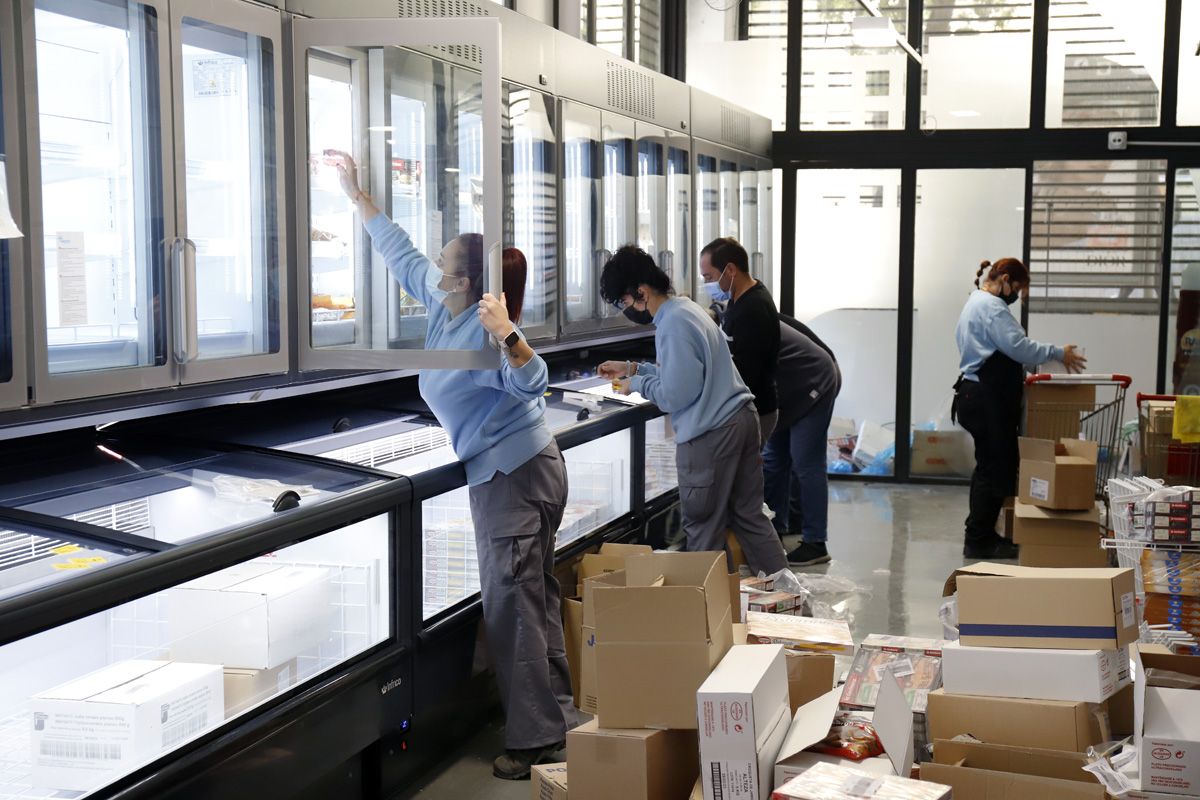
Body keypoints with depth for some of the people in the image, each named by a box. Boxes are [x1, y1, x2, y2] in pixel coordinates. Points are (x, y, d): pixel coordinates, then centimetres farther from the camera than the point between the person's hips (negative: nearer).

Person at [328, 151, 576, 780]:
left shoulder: (482, 329, -20)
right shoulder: (444, 303, 7)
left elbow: (530, 380, -34)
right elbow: (400, 252, 19)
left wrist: (507, 333, -52)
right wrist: (356, 194, 23)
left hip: (513, 474, -10)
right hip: (521, 468, 10)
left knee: (511, 600, -8)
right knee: (534, 593, 15)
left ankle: (536, 739, -4)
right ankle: (555, 713, 26)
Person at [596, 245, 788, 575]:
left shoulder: (673, 324, -17)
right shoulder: (687, 308, 13)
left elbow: (675, 394, -18)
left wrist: (636, 383, -2)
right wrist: (632, 368, 21)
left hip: (712, 433, -10)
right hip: (742, 416, 10)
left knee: (704, 529, 3)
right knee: (749, 516, 14)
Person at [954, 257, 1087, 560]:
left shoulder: (976, 303, 22)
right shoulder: (991, 307, -13)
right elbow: (1019, 346, -21)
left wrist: (1019, 377, 17)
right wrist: (1058, 353, -13)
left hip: (979, 396, 11)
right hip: (987, 401, -11)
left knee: (989, 467, 15)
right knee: (996, 469, -7)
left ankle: (980, 536, 21)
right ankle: (979, 540, -3)